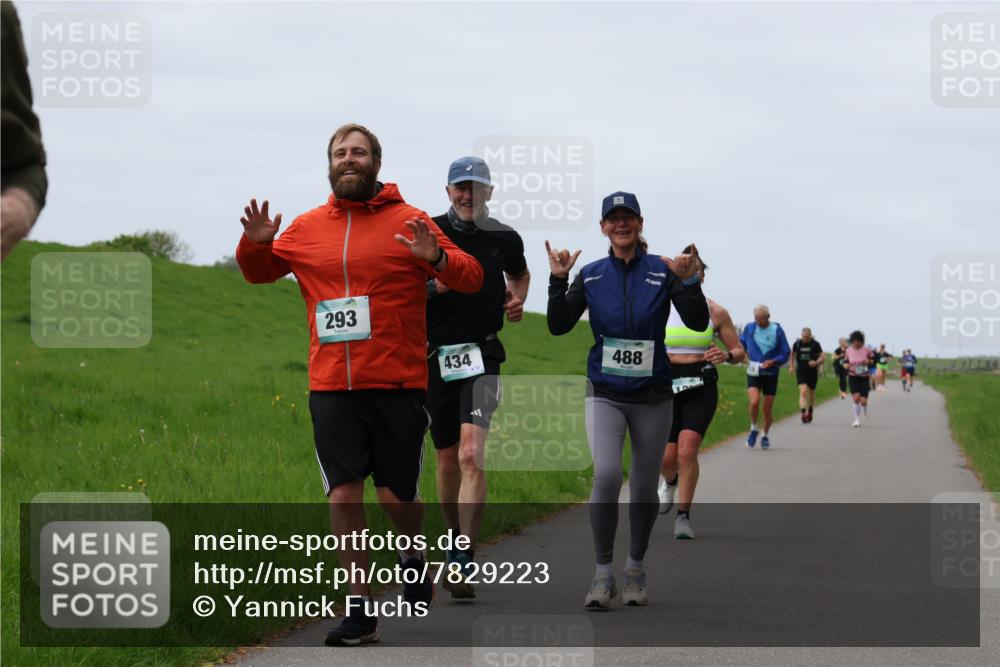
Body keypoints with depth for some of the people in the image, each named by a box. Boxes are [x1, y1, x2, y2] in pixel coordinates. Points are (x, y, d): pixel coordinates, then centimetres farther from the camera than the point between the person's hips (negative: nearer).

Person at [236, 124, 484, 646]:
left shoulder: (407, 222, 1)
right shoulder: (307, 228, 10)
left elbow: (471, 278, -1)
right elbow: (258, 272, 25)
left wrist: (436, 258, -22)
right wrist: (255, 245, 2)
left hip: (398, 385, -2)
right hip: (330, 387, 2)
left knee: (397, 497, 2)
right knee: (343, 494, -4)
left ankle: (412, 553, 37)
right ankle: (362, 609, 5)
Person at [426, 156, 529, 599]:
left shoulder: (505, 239, 6)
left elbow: (519, 273, 29)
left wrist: (518, 299, 9)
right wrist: (432, 286, -16)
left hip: (482, 356, -1)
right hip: (436, 357, 1)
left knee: (471, 454, -19)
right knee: (447, 460, 10)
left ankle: (463, 562, -21)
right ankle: (456, 543, 32)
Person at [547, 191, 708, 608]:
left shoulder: (662, 272, -2)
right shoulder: (590, 276, 3)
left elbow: (698, 322, -9)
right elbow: (558, 327, -2)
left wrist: (689, 281, -24)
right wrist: (558, 280, -13)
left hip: (652, 394, 0)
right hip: (605, 394, 0)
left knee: (644, 487, 7)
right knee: (606, 475, -19)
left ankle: (635, 570, 25)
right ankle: (603, 574, -11)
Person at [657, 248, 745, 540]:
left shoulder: (715, 313, 1)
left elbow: (740, 353, 6)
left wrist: (726, 355, -16)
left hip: (701, 387, -1)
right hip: (667, 385, 1)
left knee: (687, 450, -18)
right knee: (666, 457, -4)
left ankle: (683, 516, -5)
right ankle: (669, 482, 36)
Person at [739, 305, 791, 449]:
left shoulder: (777, 330, -5)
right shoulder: (749, 328, 1)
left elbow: (785, 353, -2)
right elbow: (740, 344, 18)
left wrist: (772, 362, -19)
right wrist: (745, 357, -1)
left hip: (770, 373, 0)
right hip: (753, 372, 0)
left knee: (767, 409, 4)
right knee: (754, 401, -23)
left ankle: (766, 436, 27)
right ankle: (753, 429, 2)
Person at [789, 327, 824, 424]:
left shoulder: (815, 344, -3)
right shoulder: (797, 343, 2)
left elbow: (822, 356, -1)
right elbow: (792, 355, 18)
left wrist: (816, 362, -20)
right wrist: (791, 366, 8)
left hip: (812, 371, 0)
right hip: (801, 371, 0)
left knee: (811, 393, 15)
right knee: (803, 391, -18)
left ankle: (810, 410, 39)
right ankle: (803, 413, -24)